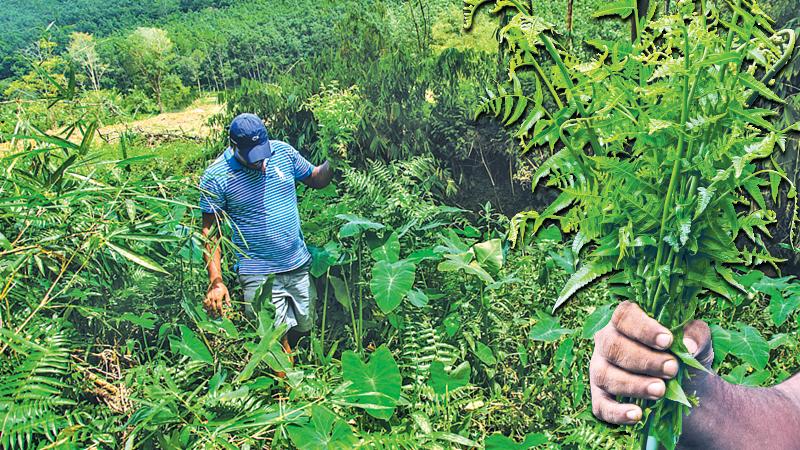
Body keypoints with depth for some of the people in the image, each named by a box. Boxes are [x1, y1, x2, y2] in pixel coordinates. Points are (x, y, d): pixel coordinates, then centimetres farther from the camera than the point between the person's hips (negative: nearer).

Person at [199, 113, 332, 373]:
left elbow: (316, 180, 12)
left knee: (305, 329, 18)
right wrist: (216, 281, -15)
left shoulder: (282, 151, -2)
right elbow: (210, 231, -8)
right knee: (277, 341, -4)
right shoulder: (215, 177, -13)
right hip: (259, 275, -4)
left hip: (300, 265, 5)